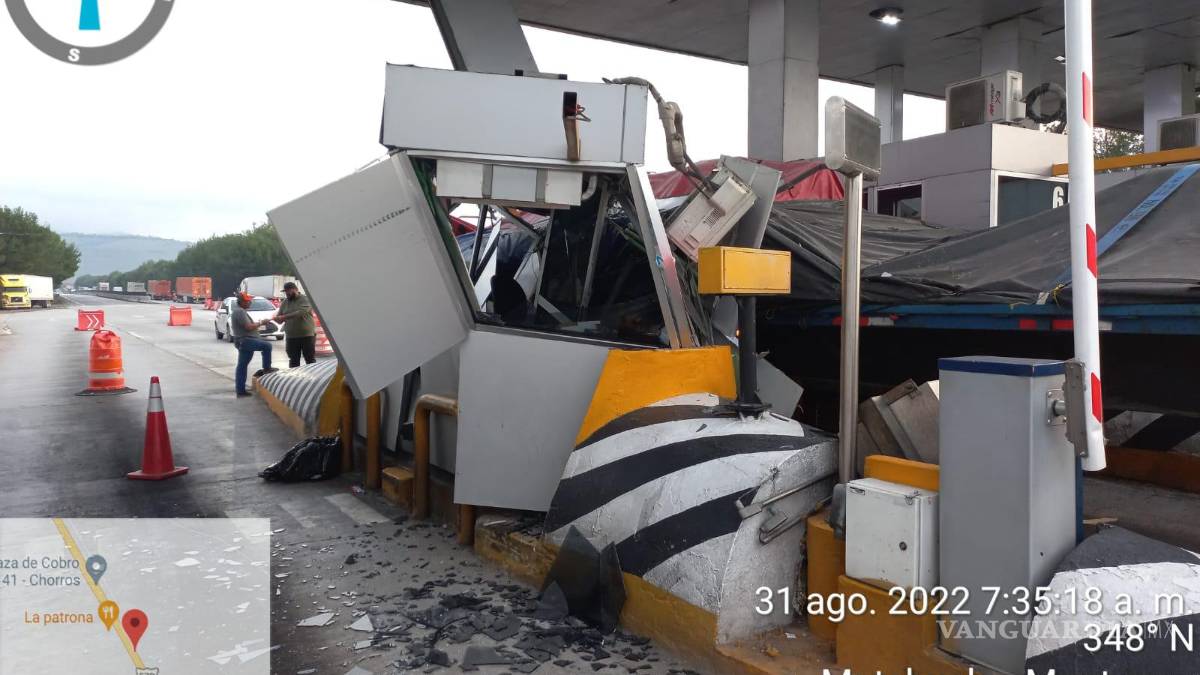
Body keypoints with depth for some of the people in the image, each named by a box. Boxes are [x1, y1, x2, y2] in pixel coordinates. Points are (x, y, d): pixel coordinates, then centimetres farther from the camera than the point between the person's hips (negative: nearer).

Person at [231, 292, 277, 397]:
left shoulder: (239, 311, 20)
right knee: (267, 345, -13)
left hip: (243, 342, 11)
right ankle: (267, 369, -5)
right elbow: (248, 327, -21)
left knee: (242, 366, 10)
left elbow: (248, 325, 24)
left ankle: (241, 390, 12)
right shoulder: (240, 312, -14)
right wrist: (261, 323, -9)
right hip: (245, 341, -11)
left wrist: (260, 323, 12)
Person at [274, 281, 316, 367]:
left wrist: (284, 317, -26)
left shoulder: (306, 299, -5)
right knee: (293, 361, 9)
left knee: (310, 360, 2)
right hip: (291, 337, 5)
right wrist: (276, 318, -15)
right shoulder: (284, 302, 11)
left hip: (307, 335, -5)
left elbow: (301, 312, -22)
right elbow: (279, 318, 11)